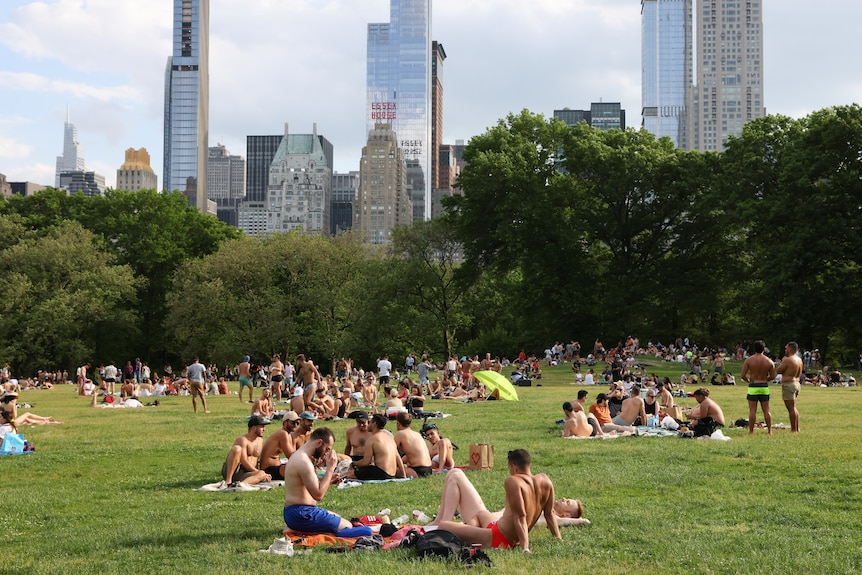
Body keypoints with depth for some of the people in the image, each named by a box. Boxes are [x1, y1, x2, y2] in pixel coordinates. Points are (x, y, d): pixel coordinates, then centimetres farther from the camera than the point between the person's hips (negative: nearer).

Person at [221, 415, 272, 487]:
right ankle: (228, 480, -38)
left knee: (262, 474, -28)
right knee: (237, 449, -33)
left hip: (243, 475, 6)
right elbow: (244, 462, -15)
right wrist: (258, 472, -16)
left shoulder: (260, 440, 19)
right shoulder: (243, 440, -7)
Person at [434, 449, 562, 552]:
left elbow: (520, 517, -26)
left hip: (497, 539, -9)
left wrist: (525, 548, -29)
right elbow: (550, 514, 4)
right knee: (479, 514, 37)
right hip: (512, 542, 9)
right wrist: (559, 539, 14)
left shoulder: (513, 481, -21)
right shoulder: (545, 481, -1)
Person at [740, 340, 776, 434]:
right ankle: (770, 431, 10)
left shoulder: (749, 360, -6)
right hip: (764, 387, 2)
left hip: (753, 387, -2)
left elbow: (742, 375, -8)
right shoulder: (769, 361, 0)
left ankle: (751, 431, 0)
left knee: (752, 410, 0)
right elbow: (773, 376, 4)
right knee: (766, 410, 9)